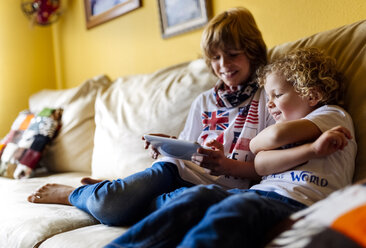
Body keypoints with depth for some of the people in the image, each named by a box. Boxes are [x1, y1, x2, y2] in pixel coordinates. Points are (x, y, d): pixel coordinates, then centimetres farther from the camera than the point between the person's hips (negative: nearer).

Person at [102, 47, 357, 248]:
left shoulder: (335, 115, 13)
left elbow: (276, 135, -6)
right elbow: (260, 164, 6)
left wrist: (255, 142, 15)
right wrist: (312, 148, -5)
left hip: (297, 204, -5)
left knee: (234, 208, -33)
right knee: (201, 195, -22)